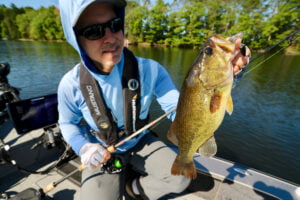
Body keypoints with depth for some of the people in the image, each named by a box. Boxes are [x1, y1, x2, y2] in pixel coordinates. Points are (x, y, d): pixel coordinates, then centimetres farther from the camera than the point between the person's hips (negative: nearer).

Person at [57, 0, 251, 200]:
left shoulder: (149, 70, -21)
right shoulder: (71, 84, -19)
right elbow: (68, 123, 1)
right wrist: (84, 147, -19)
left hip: (141, 142, 1)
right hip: (102, 153, 0)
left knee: (180, 178, -9)